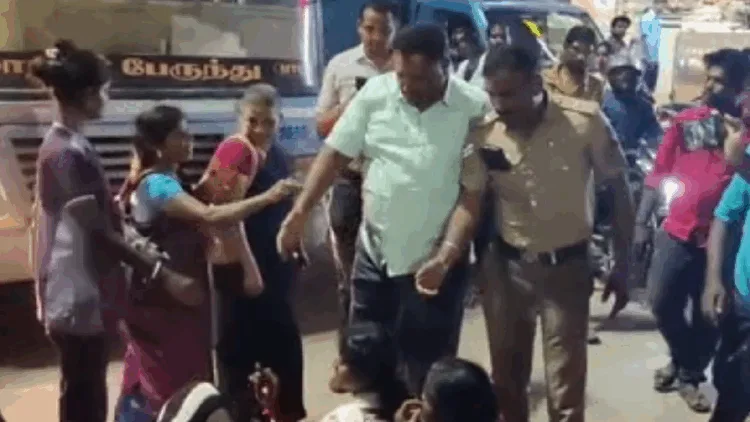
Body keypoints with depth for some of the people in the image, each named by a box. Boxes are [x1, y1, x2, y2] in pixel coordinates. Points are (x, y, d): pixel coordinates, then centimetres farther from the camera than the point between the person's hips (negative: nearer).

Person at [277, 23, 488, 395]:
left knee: (427, 370, 8)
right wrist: (299, 213, -7)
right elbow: (334, 153, 1)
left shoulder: (474, 108, -13)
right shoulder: (375, 92, -4)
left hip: (435, 259, -3)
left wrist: (446, 256, -21)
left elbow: (473, 191, -12)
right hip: (375, 251, 4)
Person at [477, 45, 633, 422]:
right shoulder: (483, 131, -12)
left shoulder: (585, 121, -17)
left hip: (566, 267, -2)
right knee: (506, 378, 18)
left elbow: (618, 190, -4)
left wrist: (621, 266, -2)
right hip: (505, 266, 2)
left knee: (565, 389, 4)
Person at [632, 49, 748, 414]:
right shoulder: (685, 121, 2)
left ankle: (690, 374, 31)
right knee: (662, 305, 4)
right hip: (676, 232, 1)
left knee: (708, 315, 9)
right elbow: (658, 173, 4)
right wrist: (641, 222, 0)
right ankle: (681, 358, 32)